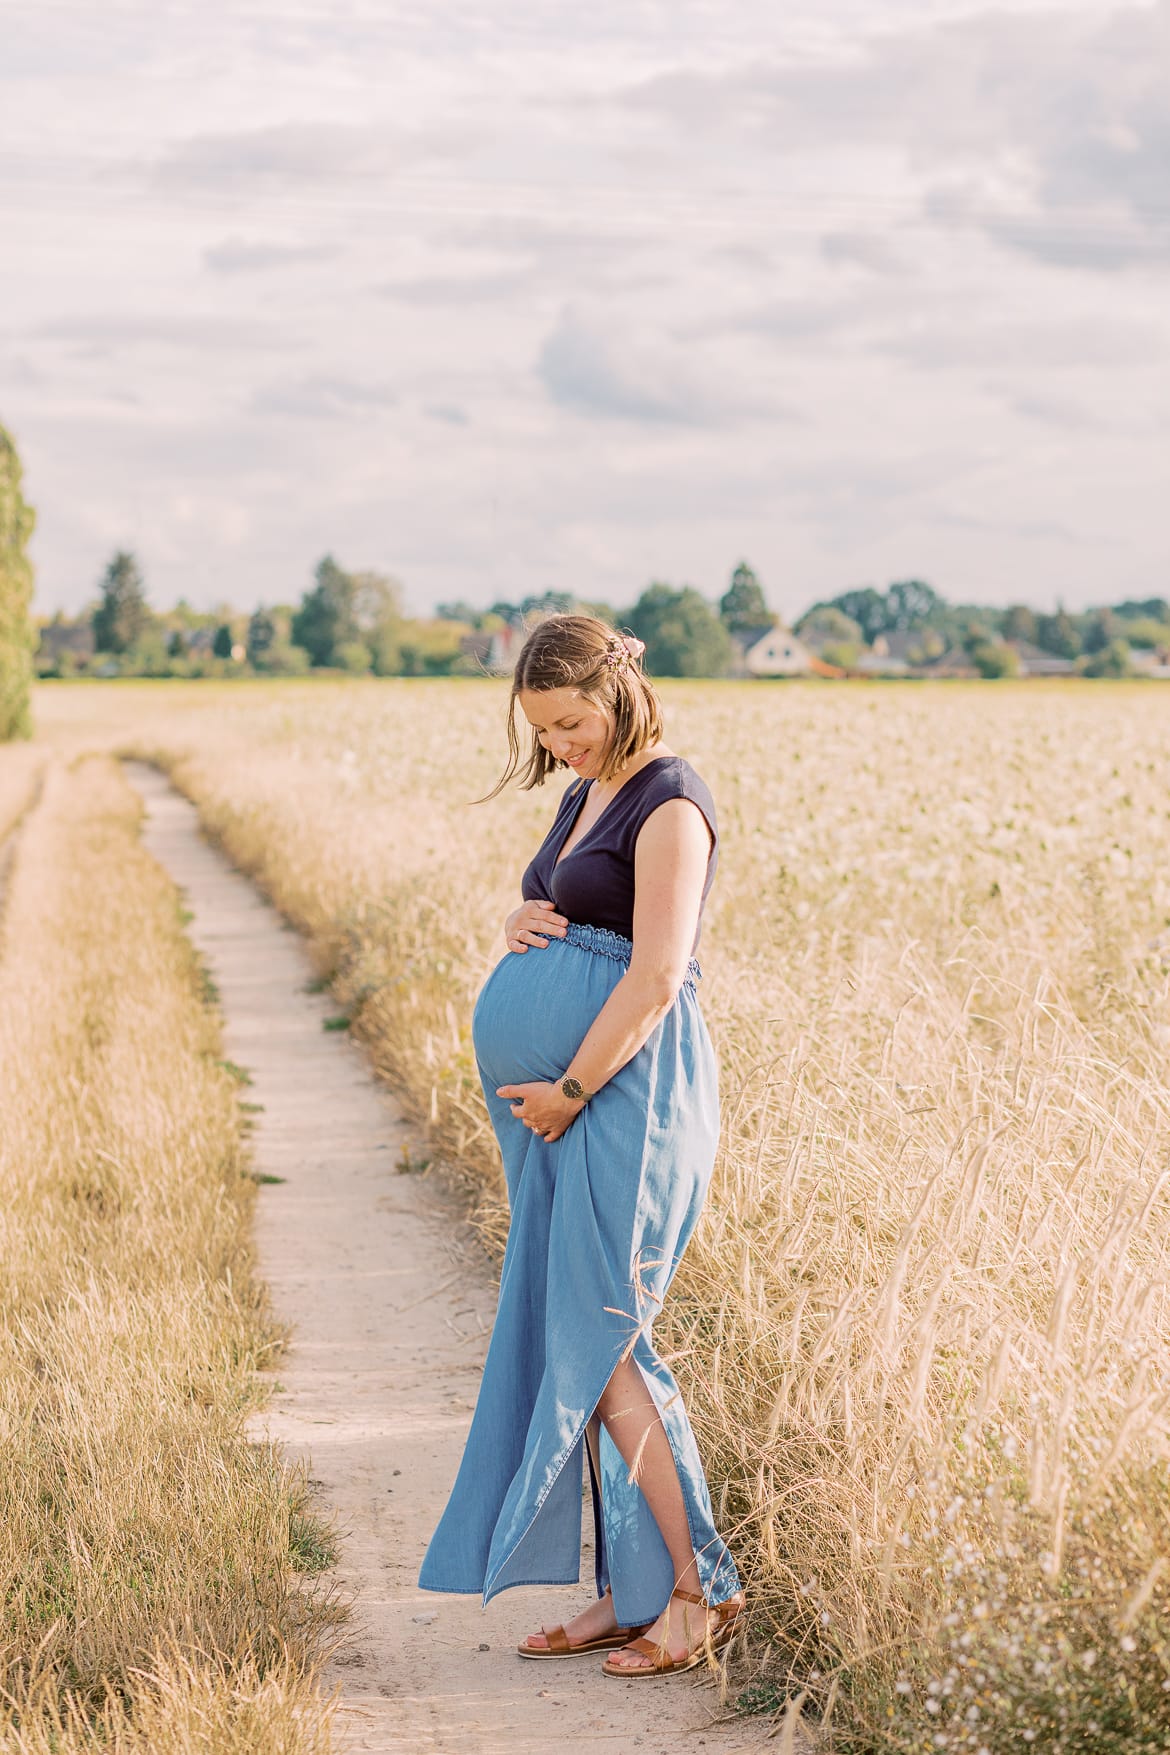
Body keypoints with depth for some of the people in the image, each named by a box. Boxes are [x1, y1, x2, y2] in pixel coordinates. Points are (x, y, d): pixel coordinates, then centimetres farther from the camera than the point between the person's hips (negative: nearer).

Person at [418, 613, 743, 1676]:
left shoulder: (669, 806, -12)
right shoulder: (585, 797, 17)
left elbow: (655, 977, -19)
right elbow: (554, 924, 26)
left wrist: (568, 1091, -15)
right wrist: (521, 925, 2)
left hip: (627, 1090, -9)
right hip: (565, 1100, 9)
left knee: (597, 1341, -9)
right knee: (569, 1340, 8)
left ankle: (699, 1588, 1)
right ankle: (630, 1593, 14)